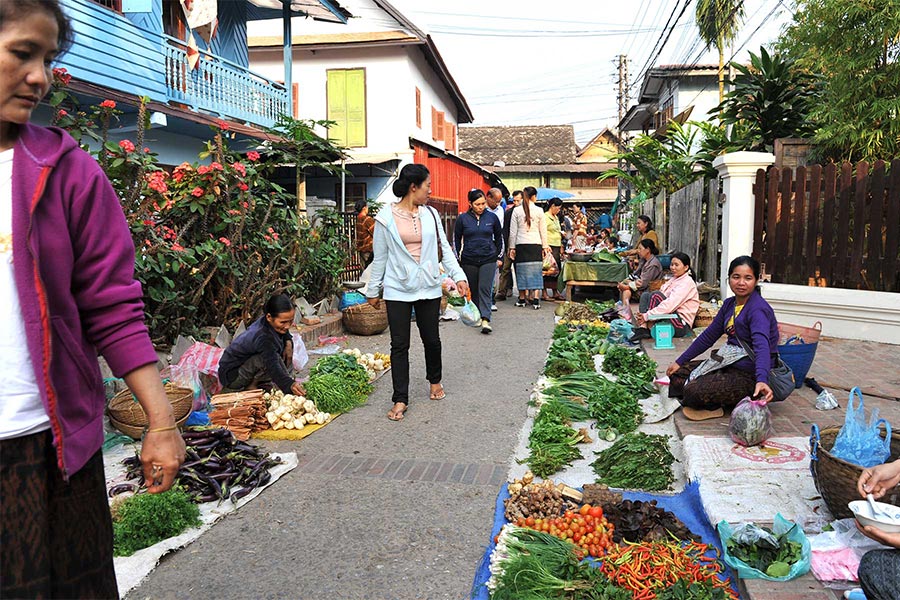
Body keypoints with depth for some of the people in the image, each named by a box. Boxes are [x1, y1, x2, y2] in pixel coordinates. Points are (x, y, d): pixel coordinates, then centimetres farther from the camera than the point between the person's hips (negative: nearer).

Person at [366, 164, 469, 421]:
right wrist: (373, 290, 6)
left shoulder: (430, 214, 6)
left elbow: (444, 248, 8)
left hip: (429, 287, 3)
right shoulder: (386, 217, -3)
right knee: (399, 345, 1)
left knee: (431, 339, 12)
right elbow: (380, 257, 2)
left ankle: (435, 381, 38)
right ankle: (400, 399, 11)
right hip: (397, 289, -3)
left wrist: (458, 276, -3)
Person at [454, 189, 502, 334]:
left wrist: (499, 257, 12)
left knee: (485, 289, -11)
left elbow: (499, 238, 14)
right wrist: (458, 258, 8)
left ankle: (485, 320, -16)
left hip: (488, 260, -1)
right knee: (474, 290, 8)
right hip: (469, 261, 1)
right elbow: (456, 239, 9)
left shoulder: (492, 217, 4)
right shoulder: (463, 218, 0)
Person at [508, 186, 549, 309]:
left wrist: (512, 247, 7)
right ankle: (536, 299, -6)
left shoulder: (516, 210, 0)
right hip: (535, 244, -1)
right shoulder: (539, 210, -1)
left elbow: (513, 231, 2)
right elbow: (543, 231, 3)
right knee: (536, 270, 1)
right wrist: (545, 246, 11)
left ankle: (522, 298, 13)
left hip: (521, 244, 1)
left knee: (522, 270, 7)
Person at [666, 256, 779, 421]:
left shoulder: (758, 309, -19)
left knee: (694, 390, -27)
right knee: (677, 373, 4)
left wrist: (762, 380, -53)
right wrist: (679, 362, 15)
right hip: (728, 364, 9)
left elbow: (762, 345, -35)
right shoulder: (729, 304, 7)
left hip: (749, 374, -9)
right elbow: (709, 336, 15)